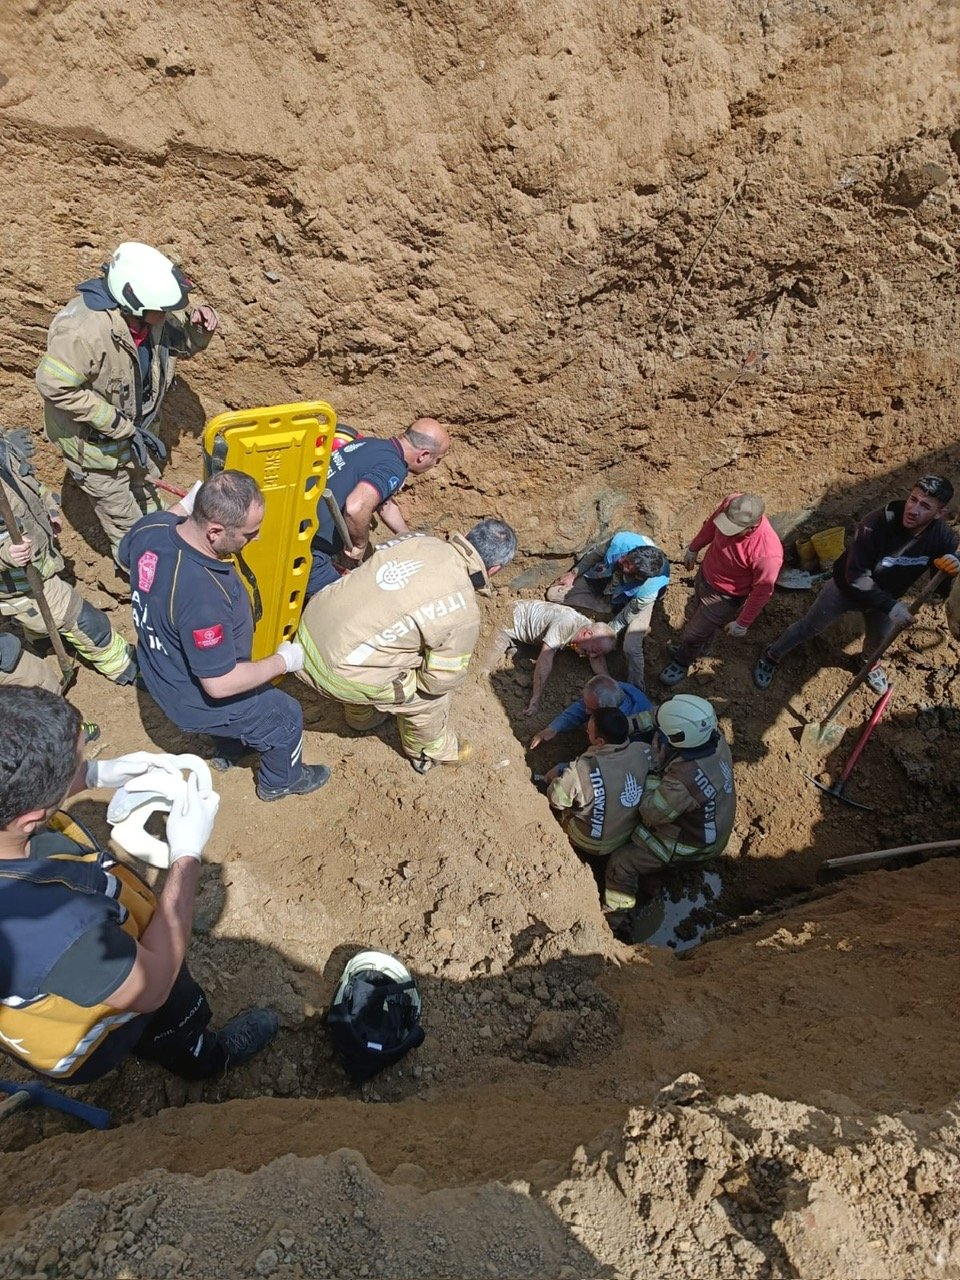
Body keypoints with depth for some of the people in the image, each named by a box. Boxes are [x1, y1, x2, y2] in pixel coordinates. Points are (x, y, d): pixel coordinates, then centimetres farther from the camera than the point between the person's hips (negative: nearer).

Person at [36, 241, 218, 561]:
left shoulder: (151, 314, -15)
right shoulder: (84, 330, -37)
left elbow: (182, 343, 3)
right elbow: (55, 386, -32)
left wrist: (199, 325, -21)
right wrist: (120, 425, -31)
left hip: (134, 428, 7)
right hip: (94, 439, -7)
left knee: (146, 494, 31)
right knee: (125, 521, 12)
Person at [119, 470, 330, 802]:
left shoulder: (150, 526, -21)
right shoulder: (204, 596, -45)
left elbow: (126, 559, 6)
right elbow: (219, 684, -33)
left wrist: (183, 506, 3)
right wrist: (283, 661, -20)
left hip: (161, 672, 7)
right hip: (197, 700, -7)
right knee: (286, 716, 18)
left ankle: (226, 750, 61)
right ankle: (280, 781, 46)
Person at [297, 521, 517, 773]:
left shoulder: (417, 539, 2)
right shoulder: (463, 612, -13)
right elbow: (443, 679, -4)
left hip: (310, 623, 7)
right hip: (339, 673, -7)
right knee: (429, 695, 15)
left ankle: (361, 715, 63)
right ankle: (432, 752, 43)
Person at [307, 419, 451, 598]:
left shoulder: (371, 442, 11)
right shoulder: (393, 468, -19)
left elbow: (385, 503, 26)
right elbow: (356, 508, -36)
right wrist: (360, 545, -15)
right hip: (306, 548, -9)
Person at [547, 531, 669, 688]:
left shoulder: (650, 589, -42)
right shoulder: (622, 540, -39)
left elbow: (627, 616, -24)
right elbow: (596, 554, -15)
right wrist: (574, 574, -5)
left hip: (634, 600, -4)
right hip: (605, 579, 4)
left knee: (631, 648, -26)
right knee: (553, 594, -7)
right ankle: (613, 608, -1)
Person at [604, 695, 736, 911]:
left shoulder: (684, 779, -43)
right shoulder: (716, 741, -20)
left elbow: (651, 814, -27)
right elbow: (667, 717, -4)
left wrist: (657, 763, -28)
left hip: (691, 847, -8)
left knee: (620, 863, 1)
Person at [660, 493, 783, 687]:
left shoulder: (767, 553, -42)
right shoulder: (731, 504, -27)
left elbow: (762, 591, -23)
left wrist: (743, 623, -11)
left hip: (724, 596, -6)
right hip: (705, 574, 6)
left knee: (693, 633, 13)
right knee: (694, 616, 30)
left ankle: (682, 662, 46)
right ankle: (701, 647, 62)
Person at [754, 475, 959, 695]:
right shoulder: (876, 524, -39)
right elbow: (856, 576, -34)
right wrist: (890, 606, -41)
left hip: (886, 596, 4)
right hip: (845, 587, -4)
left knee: (879, 640, 28)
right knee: (807, 629, 13)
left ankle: (870, 662, 63)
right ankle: (772, 657, 40)